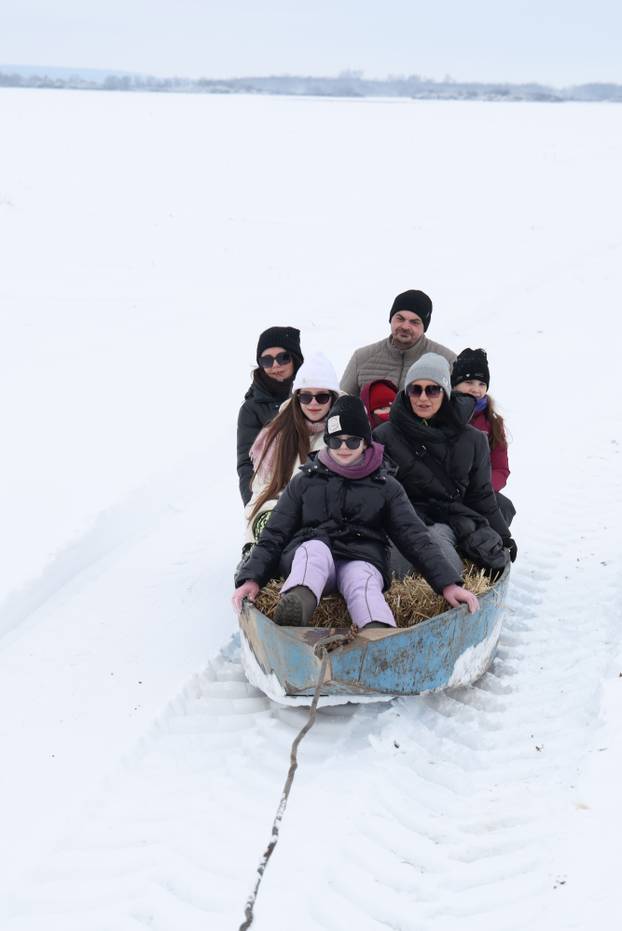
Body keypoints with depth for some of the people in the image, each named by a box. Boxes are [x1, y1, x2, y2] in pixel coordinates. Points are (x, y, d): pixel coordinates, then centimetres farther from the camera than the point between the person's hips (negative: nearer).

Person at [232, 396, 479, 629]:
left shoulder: (385, 486, 18)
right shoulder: (305, 481, 18)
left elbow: (415, 538, 10)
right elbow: (273, 536, 13)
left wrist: (448, 583, -5)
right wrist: (251, 578, -6)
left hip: (362, 561, 0)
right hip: (308, 558, 0)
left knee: (362, 585, -36)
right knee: (315, 548, -35)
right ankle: (295, 606, -69)